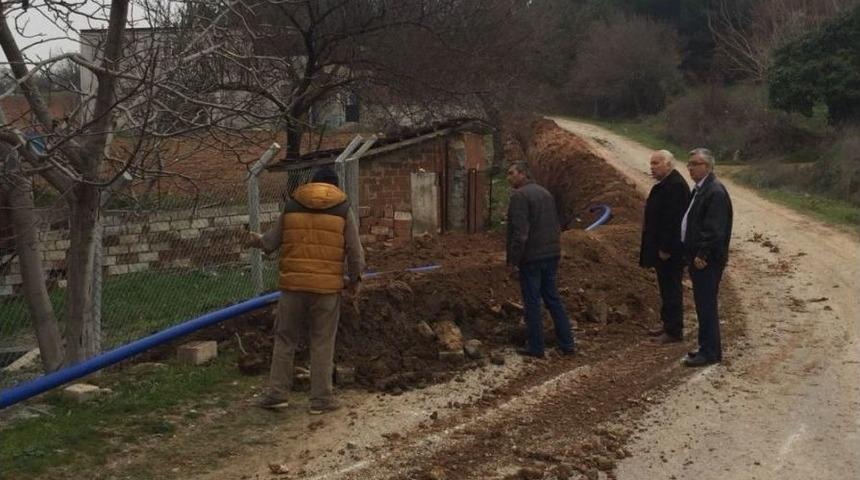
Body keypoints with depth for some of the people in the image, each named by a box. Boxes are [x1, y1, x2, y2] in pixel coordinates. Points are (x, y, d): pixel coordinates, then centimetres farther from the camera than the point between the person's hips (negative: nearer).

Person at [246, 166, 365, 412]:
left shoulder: (291, 206, 7)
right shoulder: (343, 210, 2)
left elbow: (270, 242, 11)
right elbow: (355, 251, -1)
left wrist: (255, 240, 33)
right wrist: (355, 280, 14)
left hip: (292, 284, 1)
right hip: (327, 287, -1)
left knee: (285, 339, 13)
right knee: (322, 343, 7)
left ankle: (277, 393, 14)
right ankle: (321, 399, 10)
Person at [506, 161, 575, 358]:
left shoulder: (519, 196, -14)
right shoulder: (545, 193, 13)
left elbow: (519, 233, -20)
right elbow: (556, 226, 18)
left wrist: (513, 261, -16)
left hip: (531, 258, -8)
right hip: (551, 255, 8)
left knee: (532, 303, 1)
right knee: (553, 299, 14)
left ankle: (536, 347, 7)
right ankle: (566, 344, 16)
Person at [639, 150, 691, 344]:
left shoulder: (675, 185, -21)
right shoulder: (665, 183, 12)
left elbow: (673, 219, -24)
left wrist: (665, 248, -23)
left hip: (670, 250, -10)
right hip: (662, 247, 10)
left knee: (671, 289, -3)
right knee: (667, 287, 18)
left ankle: (674, 331, 5)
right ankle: (668, 324, 28)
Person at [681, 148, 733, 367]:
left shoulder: (715, 192, -18)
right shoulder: (699, 189, 14)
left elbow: (714, 229, -22)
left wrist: (702, 255, -20)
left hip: (708, 260, -10)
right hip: (698, 257, 10)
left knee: (706, 305, -5)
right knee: (703, 304, 16)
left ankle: (710, 352, 2)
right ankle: (708, 347, 25)